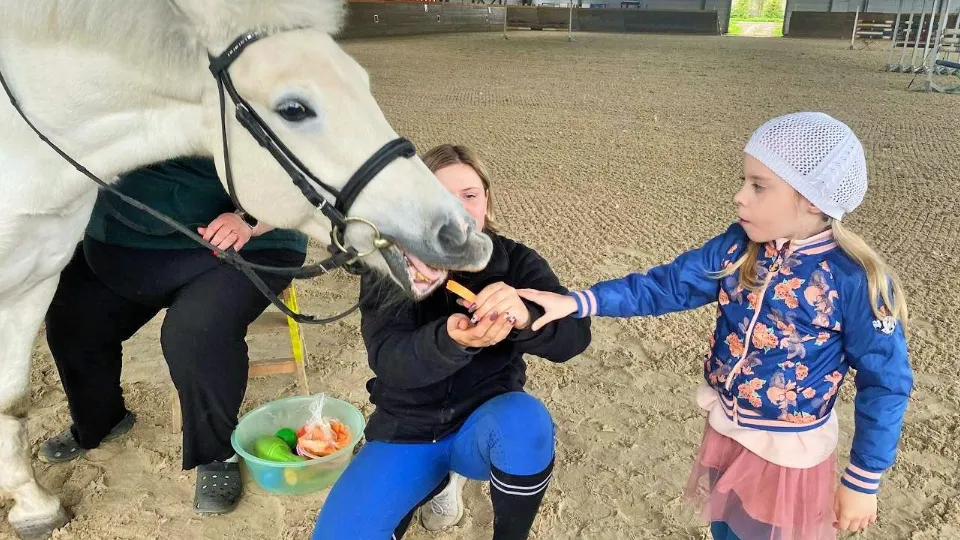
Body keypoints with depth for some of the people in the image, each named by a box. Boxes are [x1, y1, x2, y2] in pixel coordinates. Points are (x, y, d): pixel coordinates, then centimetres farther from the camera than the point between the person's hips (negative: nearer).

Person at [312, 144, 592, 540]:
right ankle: (436, 479, 14)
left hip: (485, 421, 0)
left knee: (526, 420, -34)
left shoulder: (516, 261, -8)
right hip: (406, 429, 1)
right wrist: (451, 342, -45)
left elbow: (574, 335, -21)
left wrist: (526, 318, -44)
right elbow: (387, 359, -23)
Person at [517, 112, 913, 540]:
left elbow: (885, 384, -15)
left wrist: (864, 481, -9)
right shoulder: (738, 247, -10)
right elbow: (667, 286, -6)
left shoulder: (857, 281, -23)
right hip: (726, 431, 5)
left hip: (788, 452, -5)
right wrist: (578, 303, -15)